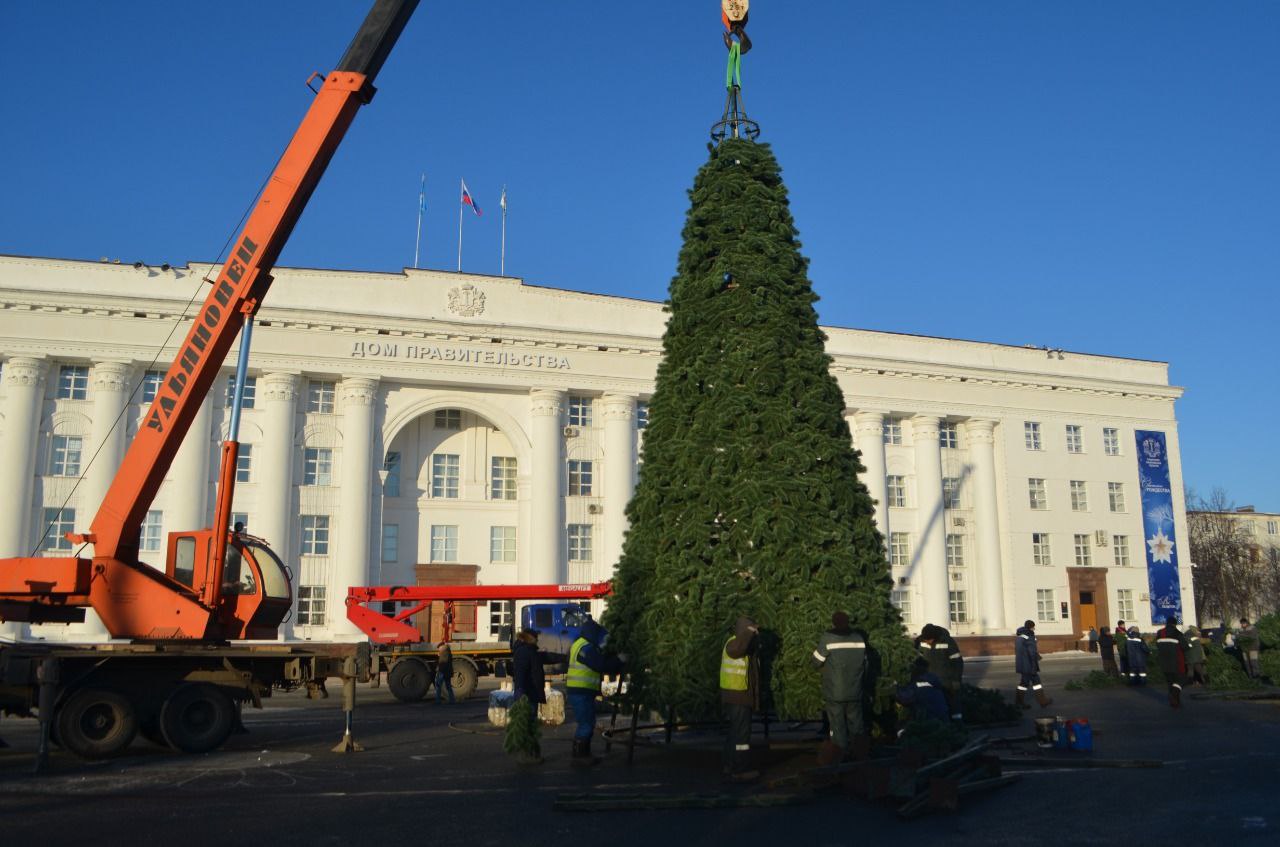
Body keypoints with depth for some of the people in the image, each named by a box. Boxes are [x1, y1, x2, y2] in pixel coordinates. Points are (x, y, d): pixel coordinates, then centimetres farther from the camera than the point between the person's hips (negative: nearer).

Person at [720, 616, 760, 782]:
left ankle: (730, 768, 23)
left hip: (737, 697, 11)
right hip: (738, 697, -11)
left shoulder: (744, 645, 17)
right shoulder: (733, 644, -16)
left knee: (734, 733, 15)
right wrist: (749, 631, -30)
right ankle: (738, 771, -4)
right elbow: (739, 647, -43)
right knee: (741, 734, -8)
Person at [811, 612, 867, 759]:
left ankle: (842, 755, 5)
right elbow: (865, 664, 12)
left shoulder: (828, 638, -12)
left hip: (834, 693, -4)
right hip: (855, 692, 4)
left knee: (838, 726, 4)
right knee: (855, 725, 16)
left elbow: (816, 662, -7)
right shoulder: (859, 638, 1)